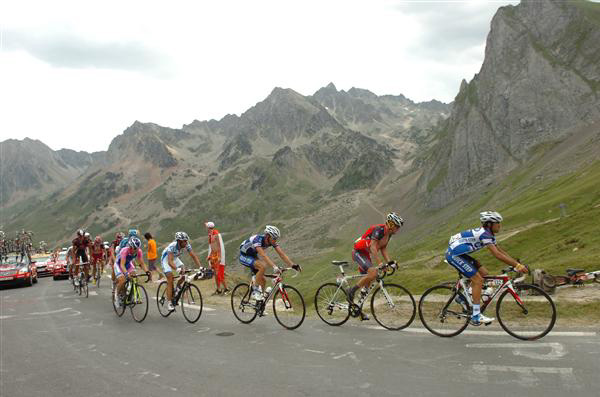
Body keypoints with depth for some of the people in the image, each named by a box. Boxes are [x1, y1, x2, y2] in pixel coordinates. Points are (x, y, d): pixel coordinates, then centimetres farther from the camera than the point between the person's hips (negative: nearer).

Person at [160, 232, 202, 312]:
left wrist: (200, 267, -28)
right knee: (170, 279, -18)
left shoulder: (187, 245, -23)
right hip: (166, 259, -5)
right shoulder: (172, 246, -37)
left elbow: (193, 256, -17)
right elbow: (170, 261, -46)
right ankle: (169, 303, -14)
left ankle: (177, 287, 11)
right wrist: (177, 269, -61)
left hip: (175, 258, 6)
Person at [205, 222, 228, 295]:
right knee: (215, 273, 9)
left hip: (218, 255, -9)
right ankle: (218, 289, 14)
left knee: (219, 273, -10)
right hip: (213, 256, 9)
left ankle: (226, 288, -3)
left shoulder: (216, 234, -14)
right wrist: (209, 256, 20)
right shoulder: (210, 235, 12)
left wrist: (220, 257, -22)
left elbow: (220, 246, -18)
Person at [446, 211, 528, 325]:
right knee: (478, 280, -12)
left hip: (459, 254, 10)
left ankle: (463, 296, 17)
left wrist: (516, 263, 4)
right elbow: (497, 255, -28)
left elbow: (501, 251, 13)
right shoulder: (484, 234, -21)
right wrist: (517, 265, -27)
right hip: (454, 255, -10)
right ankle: (476, 316, -9)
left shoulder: (489, 234, 9)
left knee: (484, 273, 7)